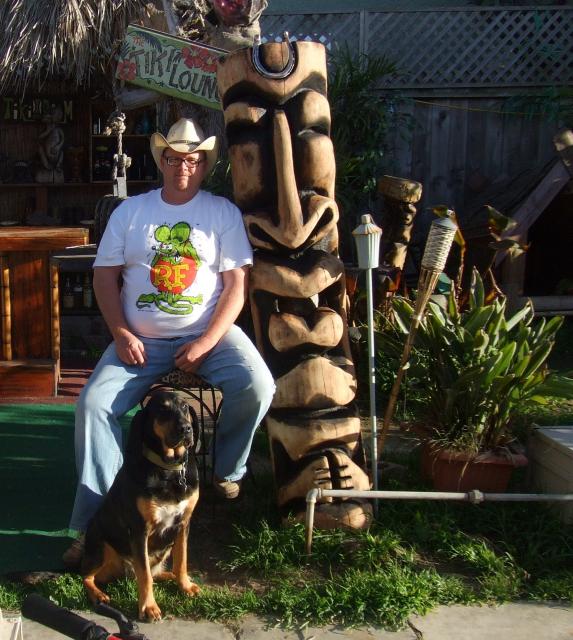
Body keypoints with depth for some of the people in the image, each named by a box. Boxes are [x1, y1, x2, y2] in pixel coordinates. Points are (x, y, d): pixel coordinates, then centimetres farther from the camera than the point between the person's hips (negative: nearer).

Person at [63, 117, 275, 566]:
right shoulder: (129, 211, 10)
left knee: (257, 387, -26)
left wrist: (206, 343, -15)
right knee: (93, 404, -19)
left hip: (209, 333, -1)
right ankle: (93, 521, -9)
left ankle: (227, 471, 3)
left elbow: (237, 284, -4)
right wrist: (121, 334, -9)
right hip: (141, 340, 2)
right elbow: (105, 276, 7)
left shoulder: (223, 213, 3)